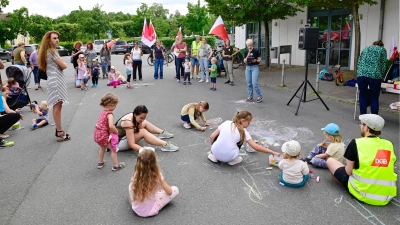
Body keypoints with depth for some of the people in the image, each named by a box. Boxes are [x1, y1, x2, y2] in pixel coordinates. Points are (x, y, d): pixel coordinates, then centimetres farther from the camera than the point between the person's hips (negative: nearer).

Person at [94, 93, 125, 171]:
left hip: (97, 133, 9)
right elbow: (111, 126, -33)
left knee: (103, 147, 32)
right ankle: (116, 165, 15)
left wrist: (112, 131, 6)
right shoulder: (109, 114, -20)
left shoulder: (103, 112, 9)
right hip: (103, 135, -9)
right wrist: (116, 131, -15)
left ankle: (100, 162, 45)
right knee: (113, 149, 8)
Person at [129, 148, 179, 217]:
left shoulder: (135, 175, -15)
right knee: (175, 189, 6)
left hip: (136, 209, 4)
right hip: (150, 211, -4)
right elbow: (169, 192, -8)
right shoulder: (157, 175, -23)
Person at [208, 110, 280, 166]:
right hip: (229, 157, -2)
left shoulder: (226, 123, 7)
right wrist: (273, 152, 1)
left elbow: (212, 137, 8)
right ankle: (234, 160, 15)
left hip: (216, 152, 3)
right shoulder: (243, 132, -1)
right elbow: (256, 147, -4)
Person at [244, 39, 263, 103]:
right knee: (249, 83, 7)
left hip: (255, 67, -5)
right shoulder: (246, 52, 7)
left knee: (254, 83, -12)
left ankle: (260, 96, -1)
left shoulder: (256, 51, -5)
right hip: (248, 68, 5)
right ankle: (250, 97, 16)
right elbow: (245, 61, 5)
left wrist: (256, 60, -21)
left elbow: (259, 60, -1)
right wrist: (247, 56, -11)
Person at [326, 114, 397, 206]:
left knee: (330, 160, 13)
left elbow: (348, 172, -8)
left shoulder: (356, 143, -10)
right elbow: (389, 171, 9)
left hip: (362, 193, -4)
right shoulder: (389, 145, 1)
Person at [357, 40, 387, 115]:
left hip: (361, 74, 3)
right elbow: (383, 65, 7)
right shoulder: (382, 49, 15)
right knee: (374, 99, 4)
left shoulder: (366, 48, 26)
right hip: (374, 75, -3)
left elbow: (359, 63, 20)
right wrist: (381, 77, 18)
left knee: (363, 97, 10)